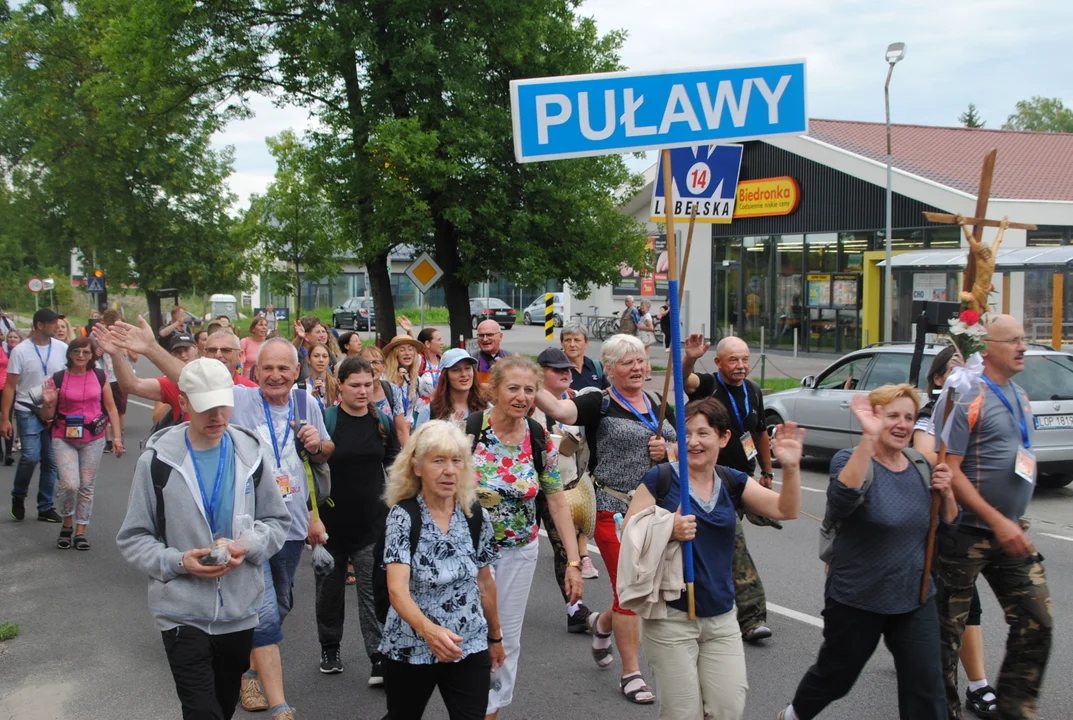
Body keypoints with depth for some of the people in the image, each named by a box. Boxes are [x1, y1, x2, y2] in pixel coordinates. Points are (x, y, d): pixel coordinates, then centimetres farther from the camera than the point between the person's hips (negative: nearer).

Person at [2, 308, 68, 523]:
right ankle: (18, 496, 13)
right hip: (28, 411, -3)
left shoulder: (62, 348, 1)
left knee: (51, 461, 6)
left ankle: (46, 508, 17)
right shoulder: (20, 351, -5)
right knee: (31, 456, -14)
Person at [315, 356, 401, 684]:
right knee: (330, 588, 13)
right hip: (331, 520, -1)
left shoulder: (383, 423, 3)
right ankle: (329, 647, 32)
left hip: (372, 522, 1)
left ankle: (380, 659, 0)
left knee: (374, 591, -2)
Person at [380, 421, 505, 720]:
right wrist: (428, 629, -42)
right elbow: (397, 589, -25)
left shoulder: (477, 516, -3)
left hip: (469, 648, 2)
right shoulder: (403, 516, -14)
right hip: (410, 649, -2)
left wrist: (495, 636, 17)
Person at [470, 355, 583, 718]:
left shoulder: (540, 441, -7)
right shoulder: (467, 431, -17)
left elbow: (557, 501, -1)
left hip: (520, 552, 3)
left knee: (508, 638, 13)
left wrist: (573, 561, -5)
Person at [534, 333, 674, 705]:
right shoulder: (600, 405, -7)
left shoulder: (659, 406, 12)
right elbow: (558, 409, -25)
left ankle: (604, 622, 46)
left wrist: (667, 450, -7)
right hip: (614, 510, -6)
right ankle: (631, 673, 13)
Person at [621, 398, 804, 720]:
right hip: (671, 617, -4)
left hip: (722, 619, 4)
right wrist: (668, 530, -24)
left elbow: (786, 510, -3)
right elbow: (628, 532, -8)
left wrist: (791, 468, -19)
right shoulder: (660, 479, -8)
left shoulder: (733, 482, 4)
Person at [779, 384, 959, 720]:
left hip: (916, 598, 5)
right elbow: (843, 498, -37)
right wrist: (869, 437, -46)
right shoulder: (850, 460, -14)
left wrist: (946, 493, -10)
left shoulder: (921, 466, 4)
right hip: (857, 600, -4)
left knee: (927, 688, 0)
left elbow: (947, 525, 11)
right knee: (836, 675, 13)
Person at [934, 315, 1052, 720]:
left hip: (1010, 531, 8)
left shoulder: (1019, 396, 11)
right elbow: (948, 469, -19)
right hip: (968, 532, -8)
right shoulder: (969, 398, -15)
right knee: (948, 629, 4)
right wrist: (998, 521, -21)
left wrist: (1014, 521, 18)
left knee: (1036, 624, 7)